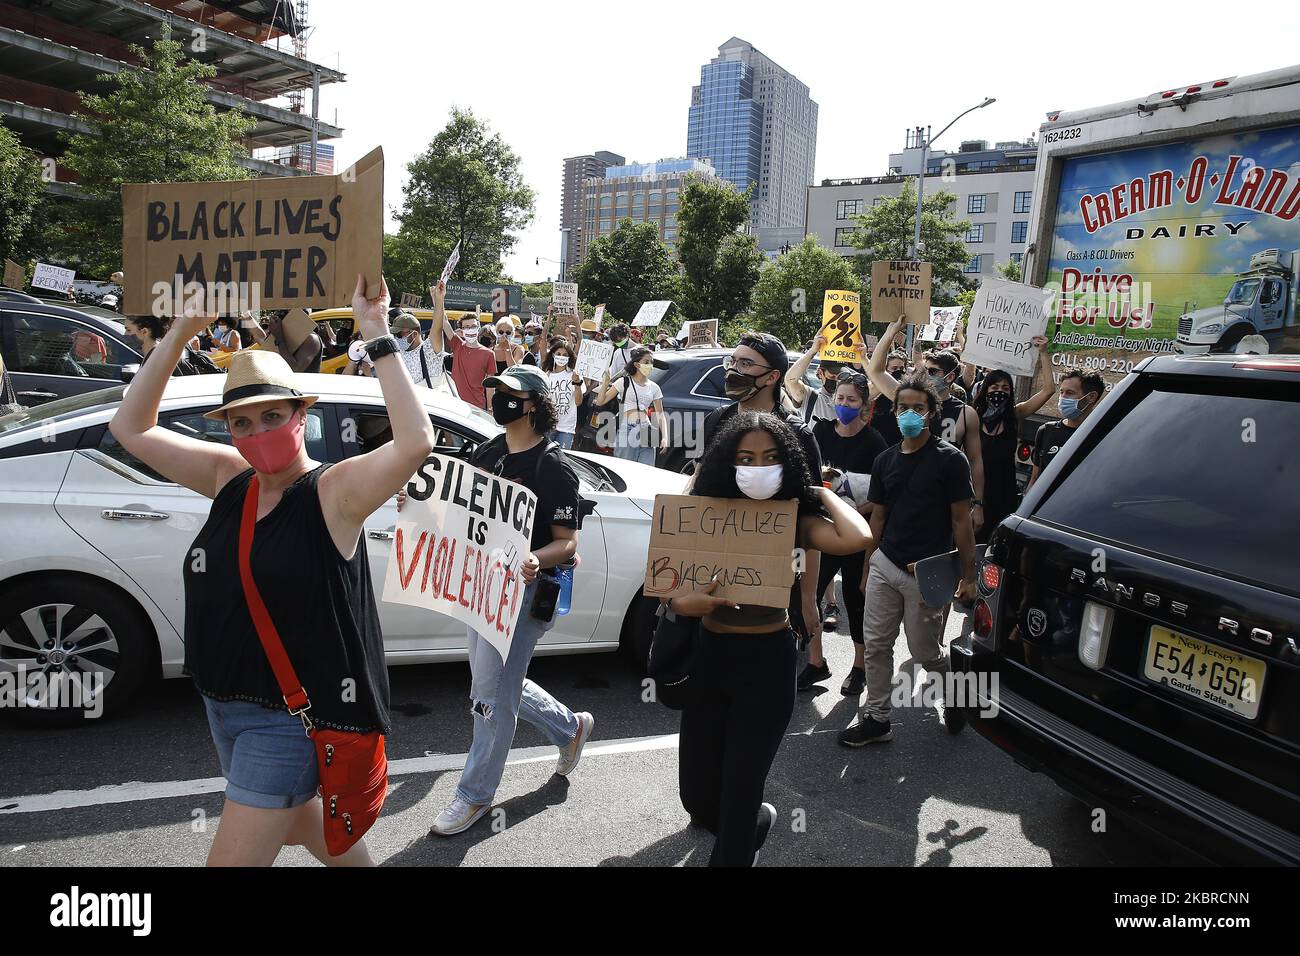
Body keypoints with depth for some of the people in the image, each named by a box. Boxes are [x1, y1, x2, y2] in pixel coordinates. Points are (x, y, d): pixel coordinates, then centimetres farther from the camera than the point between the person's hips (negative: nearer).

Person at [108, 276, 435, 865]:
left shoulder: (334, 492, -18)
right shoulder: (229, 477, 1)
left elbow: (414, 441, -34)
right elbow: (131, 427, 5)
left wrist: (378, 337, -31)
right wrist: (181, 331, -2)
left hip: (290, 716, -8)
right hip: (222, 704, 8)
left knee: (234, 856, -1)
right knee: (298, 820, 28)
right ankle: (362, 864, 53)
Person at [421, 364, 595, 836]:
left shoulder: (553, 466, -15)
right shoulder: (488, 452, 8)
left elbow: (567, 542, -16)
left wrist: (537, 560, -38)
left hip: (523, 588, -9)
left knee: (491, 690, -2)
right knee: (498, 682, 19)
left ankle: (475, 794, 17)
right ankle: (571, 727, 40)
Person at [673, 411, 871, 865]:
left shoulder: (794, 518, -6)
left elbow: (856, 539, -26)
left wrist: (821, 493, -10)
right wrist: (681, 602, -24)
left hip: (767, 661, -3)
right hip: (708, 655, 3)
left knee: (738, 791, 1)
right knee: (697, 795, 10)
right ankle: (754, 824, 45)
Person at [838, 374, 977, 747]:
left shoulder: (949, 459, -7)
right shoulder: (886, 459, 9)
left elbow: (961, 522, -6)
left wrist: (968, 576, -8)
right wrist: (868, 570, 14)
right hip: (885, 565, 5)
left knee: (925, 652, 5)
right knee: (875, 645, 6)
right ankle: (876, 718, 19)